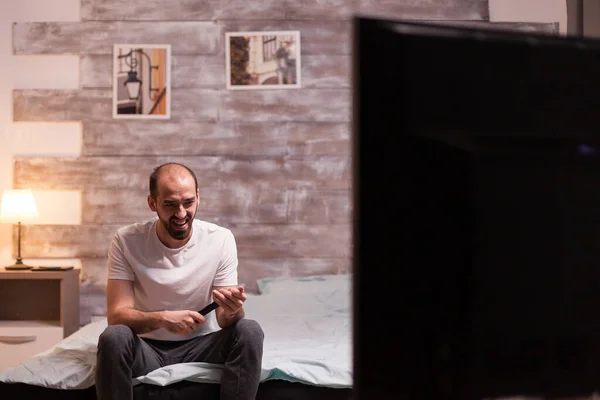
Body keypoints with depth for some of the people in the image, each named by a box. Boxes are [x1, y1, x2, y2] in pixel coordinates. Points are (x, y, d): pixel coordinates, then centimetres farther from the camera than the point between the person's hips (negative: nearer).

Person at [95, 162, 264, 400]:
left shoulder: (221, 239, -11)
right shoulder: (126, 241, -13)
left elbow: (225, 320, -11)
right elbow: (116, 315, -18)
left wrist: (232, 311, -36)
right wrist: (162, 318, -38)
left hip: (201, 344, 1)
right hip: (148, 347, -1)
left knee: (250, 331, -27)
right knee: (113, 337, -33)